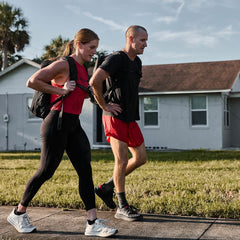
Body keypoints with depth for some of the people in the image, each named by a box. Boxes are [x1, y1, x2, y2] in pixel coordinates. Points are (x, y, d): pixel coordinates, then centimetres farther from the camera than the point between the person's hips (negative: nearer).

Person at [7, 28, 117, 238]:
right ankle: (19, 213, 21)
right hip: (57, 124, -8)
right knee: (46, 171, 1)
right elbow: (32, 82, -15)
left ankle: (93, 223, 2)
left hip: (73, 125, 8)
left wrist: (89, 92, 13)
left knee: (86, 171, 0)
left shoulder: (82, 68, 15)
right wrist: (61, 91, -15)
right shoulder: (63, 64, -10)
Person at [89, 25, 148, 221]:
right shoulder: (116, 59, -12)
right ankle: (122, 208, 3)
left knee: (141, 157, 8)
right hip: (115, 117, -9)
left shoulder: (137, 62, 16)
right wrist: (104, 105, -15)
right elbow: (94, 82, -25)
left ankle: (106, 188, 20)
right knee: (122, 160, -8)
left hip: (130, 117, 9)